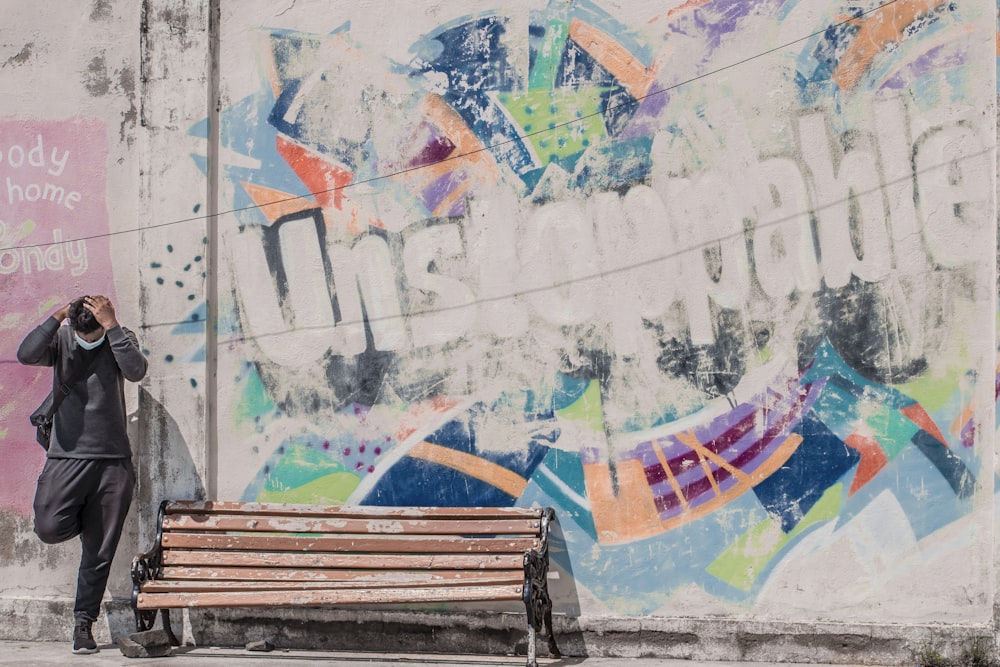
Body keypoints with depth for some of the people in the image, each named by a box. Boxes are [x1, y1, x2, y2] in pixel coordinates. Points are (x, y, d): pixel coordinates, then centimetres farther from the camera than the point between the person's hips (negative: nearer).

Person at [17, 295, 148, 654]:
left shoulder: (121, 339, 2)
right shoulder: (61, 338, 4)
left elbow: (136, 371, -19)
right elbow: (26, 355, -15)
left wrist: (112, 326, -21)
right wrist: (57, 317, -15)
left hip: (113, 461, 0)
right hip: (66, 455, 0)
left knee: (99, 552, 2)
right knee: (49, 528, -16)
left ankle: (83, 624, 15)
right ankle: (83, 518, 20)